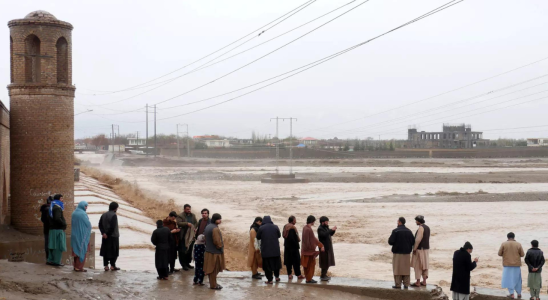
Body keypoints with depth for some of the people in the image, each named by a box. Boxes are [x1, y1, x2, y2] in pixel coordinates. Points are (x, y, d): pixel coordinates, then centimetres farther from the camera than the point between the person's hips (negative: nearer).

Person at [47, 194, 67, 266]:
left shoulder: (52, 207, 17)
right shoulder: (57, 208, -14)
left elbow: (49, 218, 20)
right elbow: (57, 218, -26)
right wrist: (64, 224, -14)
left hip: (52, 229, 10)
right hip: (58, 230, -10)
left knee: (53, 246, 12)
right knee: (58, 246, -6)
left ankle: (50, 260, 16)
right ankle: (56, 262, -5)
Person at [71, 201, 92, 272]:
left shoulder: (74, 213, 6)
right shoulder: (83, 214, -17)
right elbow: (88, 224, -14)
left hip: (75, 234, 7)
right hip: (82, 235, -7)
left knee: (76, 250, 15)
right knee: (82, 250, -1)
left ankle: (76, 266, 19)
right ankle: (79, 267, -2)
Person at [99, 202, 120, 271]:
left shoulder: (103, 215, 7)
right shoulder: (114, 215, -16)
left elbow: (100, 225, 2)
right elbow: (112, 227, -22)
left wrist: (103, 233, -6)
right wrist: (108, 234, -10)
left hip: (105, 237, 6)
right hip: (113, 237, -6)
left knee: (105, 251, 11)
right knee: (114, 251, 4)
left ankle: (106, 266, 11)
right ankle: (112, 266, 7)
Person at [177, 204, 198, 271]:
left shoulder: (193, 215, 14)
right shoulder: (180, 216, -6)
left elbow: (196, 223, 18)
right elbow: (179, 223, -19)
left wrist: (194, 227, -3)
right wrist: (187, 224, -27)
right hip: (183, 237, -6)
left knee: (190, 250, 12)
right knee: (183, 251, -5)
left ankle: (187, 263, 23)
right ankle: (184, 265, 2)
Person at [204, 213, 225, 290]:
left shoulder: (208, 226, 7)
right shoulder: (215, 229, -23)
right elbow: (217, 241, -24)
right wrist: (221, 247, -7)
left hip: (208, 251, 9)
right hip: (215, 252, -9)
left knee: (210, 269, 17)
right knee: (214, 269, 1)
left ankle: (212, 283, 28)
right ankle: (213, 285, 9)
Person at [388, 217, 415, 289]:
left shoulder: (395, 231, -12)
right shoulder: (409, 231, 2)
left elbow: (390, 242, -14)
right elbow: (413, 242, 2)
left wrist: (389, 239, 8)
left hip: (397, 252, -4)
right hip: (406, 253, 4)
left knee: (397, 268, 1)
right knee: (406, 269, 8)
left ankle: (398, 285, 0)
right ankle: (406, 285, 7)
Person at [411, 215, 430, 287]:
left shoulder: (421, 228, -18)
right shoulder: (427, 228, 10)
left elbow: (418, 239, -22)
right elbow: (427, 239, 12)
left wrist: (414, 249, -16)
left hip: (420, 249, -9)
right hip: (426, 249, 9)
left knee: (417, 266, -3)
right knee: (424, 266, 12)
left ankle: (418, 283, -2)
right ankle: (424, 282, 14)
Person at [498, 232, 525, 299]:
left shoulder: (504, 244, -6)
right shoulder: (518, 244, -4)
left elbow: (499, 253, -4)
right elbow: (522, 254, -1)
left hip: (507, 264, -1)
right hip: (516, 264, 1)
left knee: (509, 278, 5)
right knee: (517, 278, 15)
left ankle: (512, 294, 0)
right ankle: (519, 293, 21)